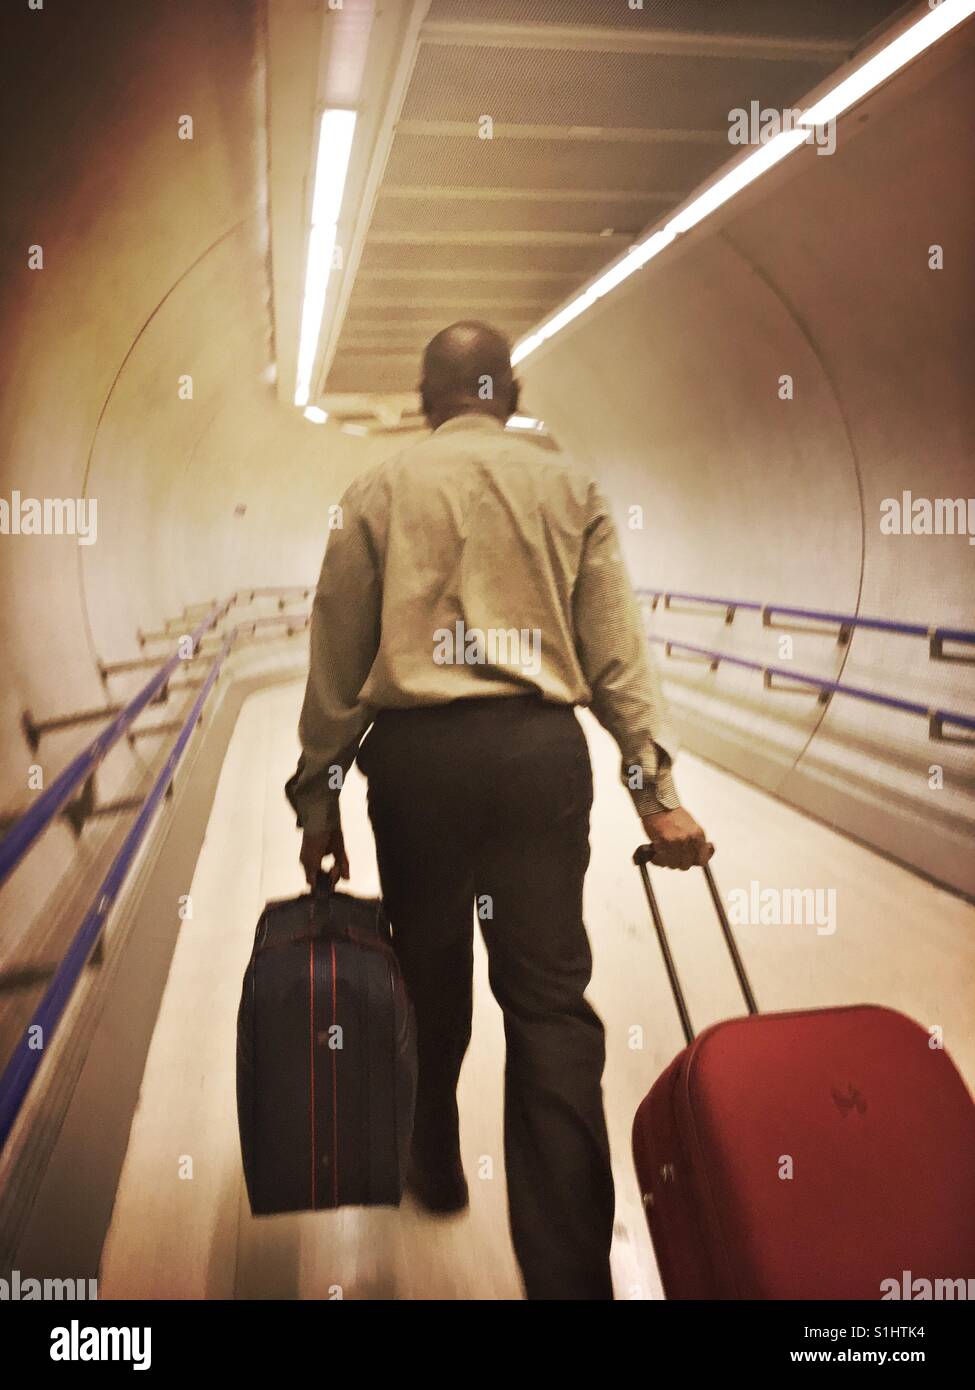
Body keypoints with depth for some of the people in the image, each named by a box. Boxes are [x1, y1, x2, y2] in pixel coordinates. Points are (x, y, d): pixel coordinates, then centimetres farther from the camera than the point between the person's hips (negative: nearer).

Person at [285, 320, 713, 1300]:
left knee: (430, 973, 17)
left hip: (415, 751, 0)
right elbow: (616, 651, 2)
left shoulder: (379, 491, 6)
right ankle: (569, 1267, 3)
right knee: (550, 997, 2)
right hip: (542, 749, 0)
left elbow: (338, 656, 4)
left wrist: (318, 792, 10)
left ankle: (435, 1167, 39)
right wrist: (655, 789, 2)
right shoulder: (572, 491, 8)